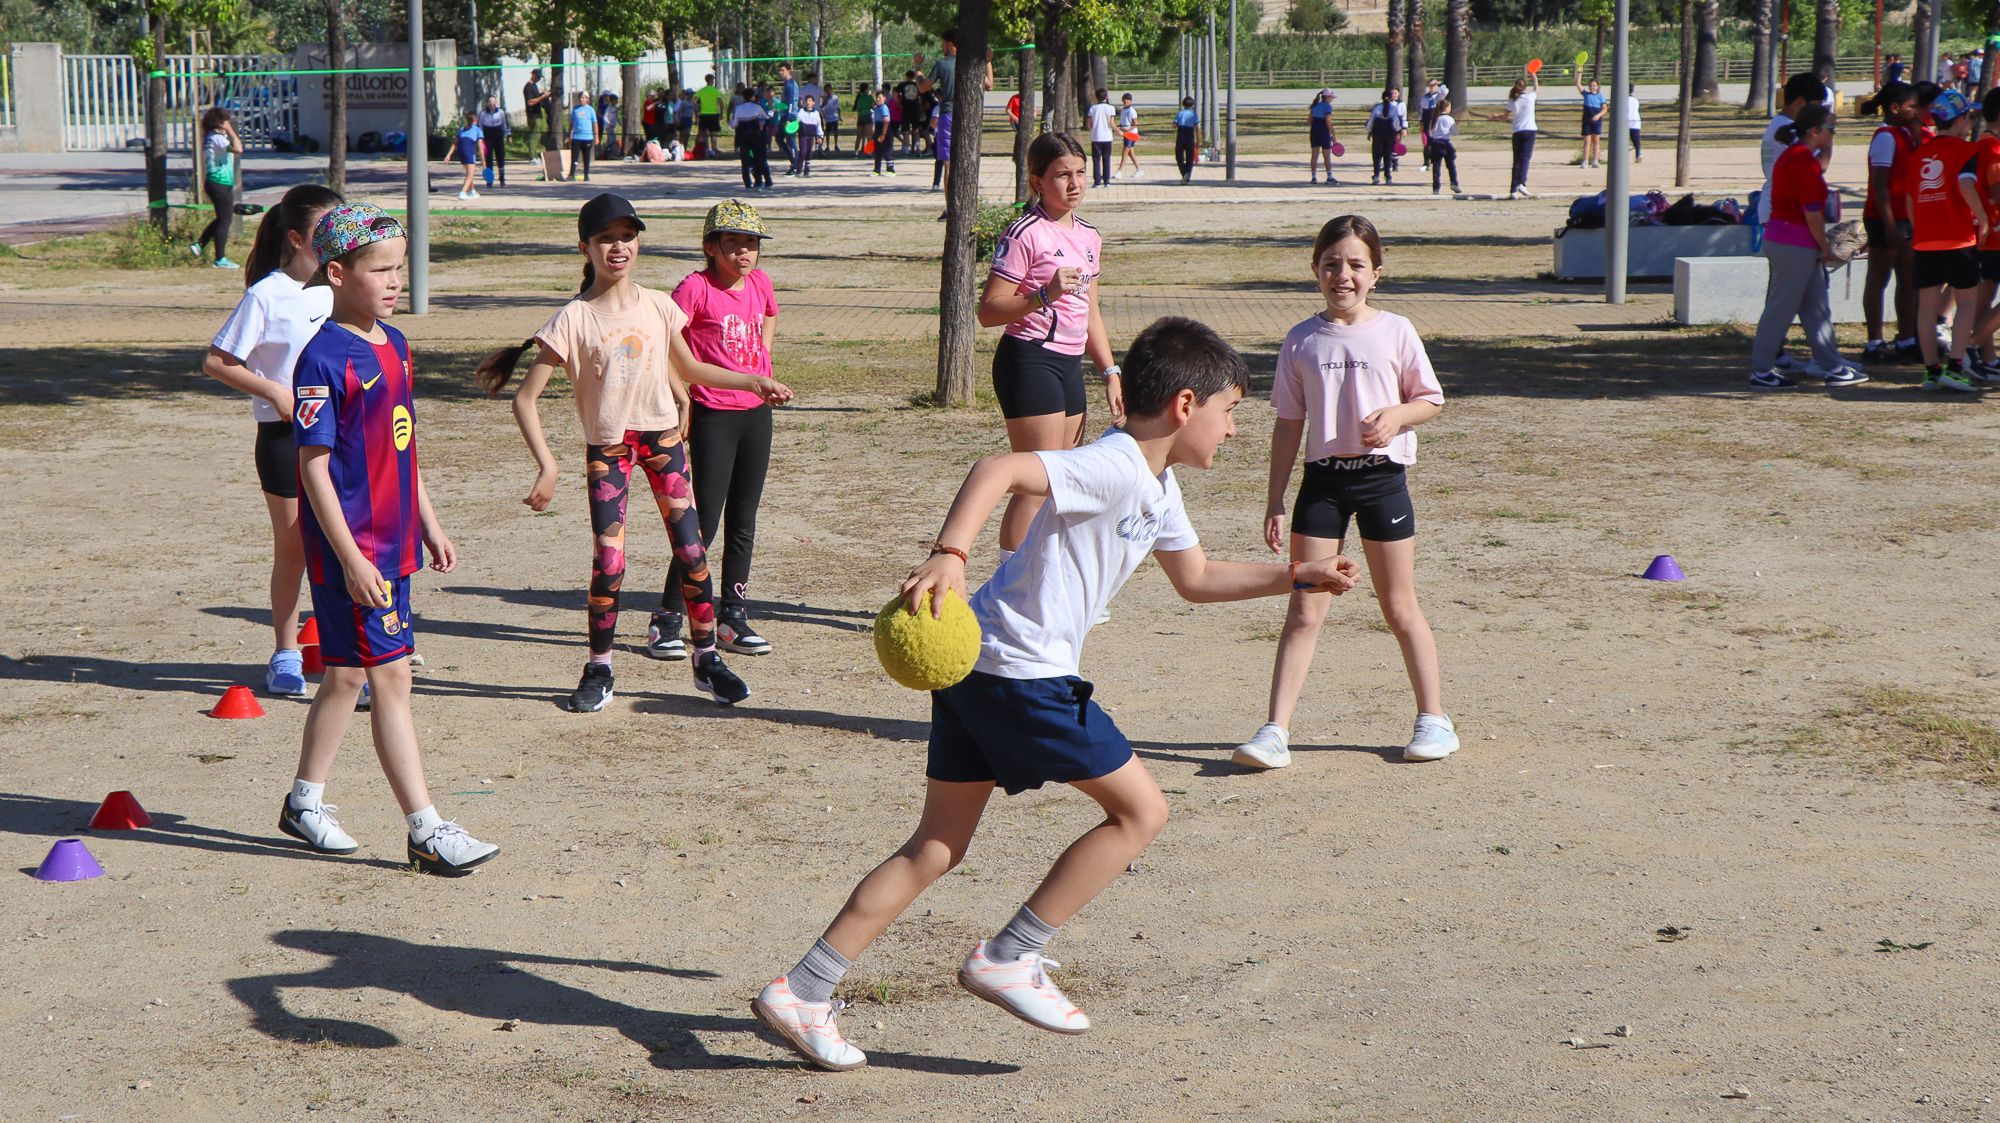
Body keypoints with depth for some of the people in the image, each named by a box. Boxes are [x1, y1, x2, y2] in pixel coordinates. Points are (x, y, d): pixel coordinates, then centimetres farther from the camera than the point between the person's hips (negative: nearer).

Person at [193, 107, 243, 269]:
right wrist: (230, 131, -23)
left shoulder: (210, 137, 13)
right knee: (225, 221, -2)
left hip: (212, 182, 10)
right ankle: (220, 259, 1)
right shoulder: (218, 138, -18)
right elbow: (238, 149, -33)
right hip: (221, 183, -10)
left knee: (222, 219, 21)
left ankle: (199, 245, 18)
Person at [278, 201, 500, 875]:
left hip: (392, 541, 9)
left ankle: (305, 802, 31)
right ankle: (428, 833, -5)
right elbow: (313, 467, -17)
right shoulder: (324, 360, -16)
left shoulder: (393, 345, 11)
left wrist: (429, 526, 20)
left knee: (348, 674, 17)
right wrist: (350, 557, -20)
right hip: (349, 546, -9)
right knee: (391, 675, -7)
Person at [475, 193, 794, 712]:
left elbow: (690, 369, 18)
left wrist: (754, 382, 10)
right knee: (608, 561, -5)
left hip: (663, 435, 3)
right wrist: (547, 466, -18)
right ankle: (599, 671, 11)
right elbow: (525, 399, -10)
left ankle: (707, 660, 12)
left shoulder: (658, 306, 1)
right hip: (607, 446, -3)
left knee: (691, 549, -1)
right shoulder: (573, 319, -9)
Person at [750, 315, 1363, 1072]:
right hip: (1021, 672, -10)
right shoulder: (1113, 467, -14)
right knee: (1141, 810, 1)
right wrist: (949, 555, -41)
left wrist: (1298, 578, 28)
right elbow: (997, 470, -28)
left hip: (978, 668, 10)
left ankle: (802, 993, 8)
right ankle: (1009, 958, 3)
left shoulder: (1156, 488, 18)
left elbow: (1196, 579, 33)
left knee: (937, 848, 10)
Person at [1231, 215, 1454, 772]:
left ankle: (1434, 719, 19)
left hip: (1381, 477, -1)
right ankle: (1275, 731, -2)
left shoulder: (1395, 331, -1)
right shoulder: (1302, 341, 4)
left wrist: (1397, 414, -15)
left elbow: (1431, 400, 7)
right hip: (1322, 480, 2)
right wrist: (1275, 499, 5)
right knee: (1304, 610, -1)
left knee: (1401, 609, 6)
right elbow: (1289, 423, 8)